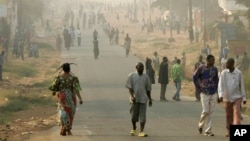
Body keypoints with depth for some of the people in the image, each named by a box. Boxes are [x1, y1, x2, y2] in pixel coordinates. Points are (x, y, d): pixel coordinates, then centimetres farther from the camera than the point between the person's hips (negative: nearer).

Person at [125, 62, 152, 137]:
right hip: (135, 99, -1)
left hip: (143, 99, 1)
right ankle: (134, 128, 30)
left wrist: (150, 99, 13)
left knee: (142, 116, -5)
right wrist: (132, 96, -17)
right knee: (134, 116, 4)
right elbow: (129, 87, -4)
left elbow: (148, 89, 13)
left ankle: (141, 132, -4)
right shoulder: (131, 76, 1)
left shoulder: (146, 77, 8)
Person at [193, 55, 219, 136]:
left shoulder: (215, 69, 4)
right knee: (205, 111, -10)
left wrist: (215, 88, 10)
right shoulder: (201, 68, -8)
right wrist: (198, 88, 0)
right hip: (204, 93, -4)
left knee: (211, 112, 2)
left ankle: (208, 131, 8)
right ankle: (200, 125, 18)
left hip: (213, 93, 4)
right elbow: (194, 77, 2)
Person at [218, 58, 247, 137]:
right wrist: (220, 95, -25)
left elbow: (242, 86, 1)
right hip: (227, 98, 2)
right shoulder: (224, 73, -3)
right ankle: (229, 131, 22)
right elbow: (220, 85, -9)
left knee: (237, 113, -16)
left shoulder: (239, 73, -5)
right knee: (228, 116, 8)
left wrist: (244, 98, 1)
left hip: (237, 97, -1)